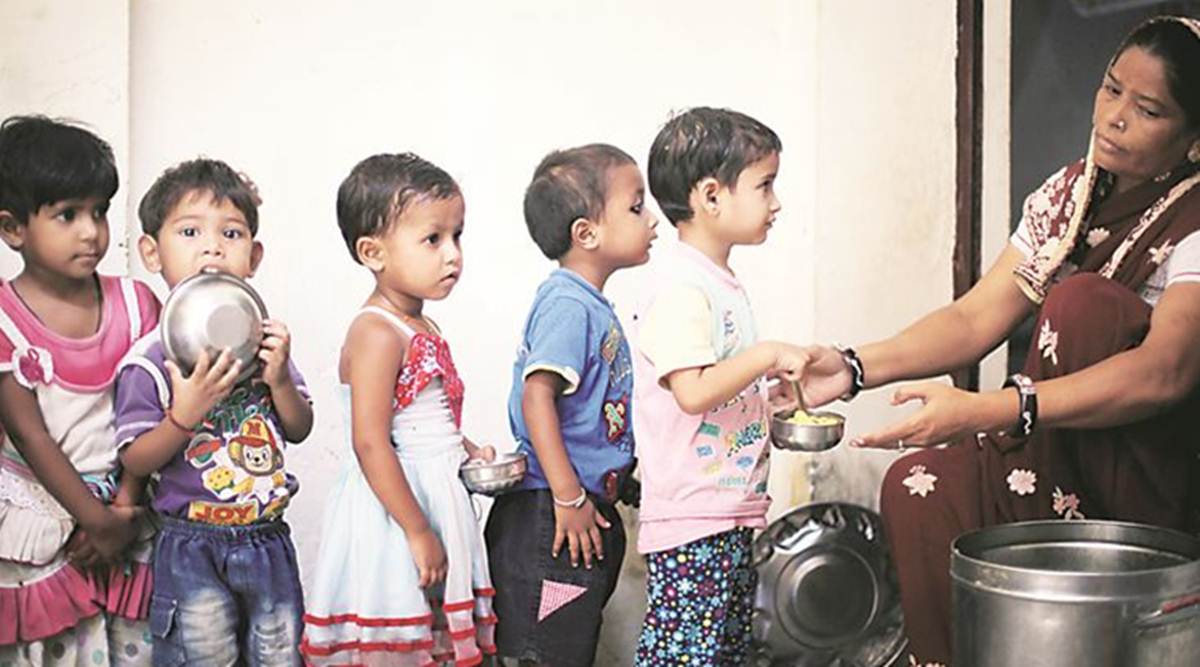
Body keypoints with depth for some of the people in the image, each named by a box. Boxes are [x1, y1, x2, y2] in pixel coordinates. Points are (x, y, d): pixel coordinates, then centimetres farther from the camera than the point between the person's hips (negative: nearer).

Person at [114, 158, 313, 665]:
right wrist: (184, 414, -25)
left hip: (268, 538, 4)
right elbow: (134, 462, -10)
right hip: (193, 548, -4)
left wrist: (280, 381, -11)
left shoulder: (265, 337, 2)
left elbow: (301, 430, 7)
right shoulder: (150, 358, -12)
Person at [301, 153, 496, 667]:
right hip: (393, 512, -9)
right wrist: (419, 532, -22)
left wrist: (465, 450, 7)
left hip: (437, 501, 9)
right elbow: (371, 443, -23)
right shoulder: (377, 333, -18)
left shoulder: (422, 327, 11)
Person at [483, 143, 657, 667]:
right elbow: (537, 397, -25)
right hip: (551, 519, -10)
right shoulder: (567, 304, -16)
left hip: (588, 508, 10)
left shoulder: (592, 304, 14)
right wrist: (568, 497, -25)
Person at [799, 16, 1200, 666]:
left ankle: (1050, 528, -13)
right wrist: (856, 367, -19)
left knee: (1083, 299, -26)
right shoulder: (1069, 193, 6)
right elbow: (975, 319, -1)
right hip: (1046, 455, 5)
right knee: (916, 486, -22)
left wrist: (989, 410, -42)